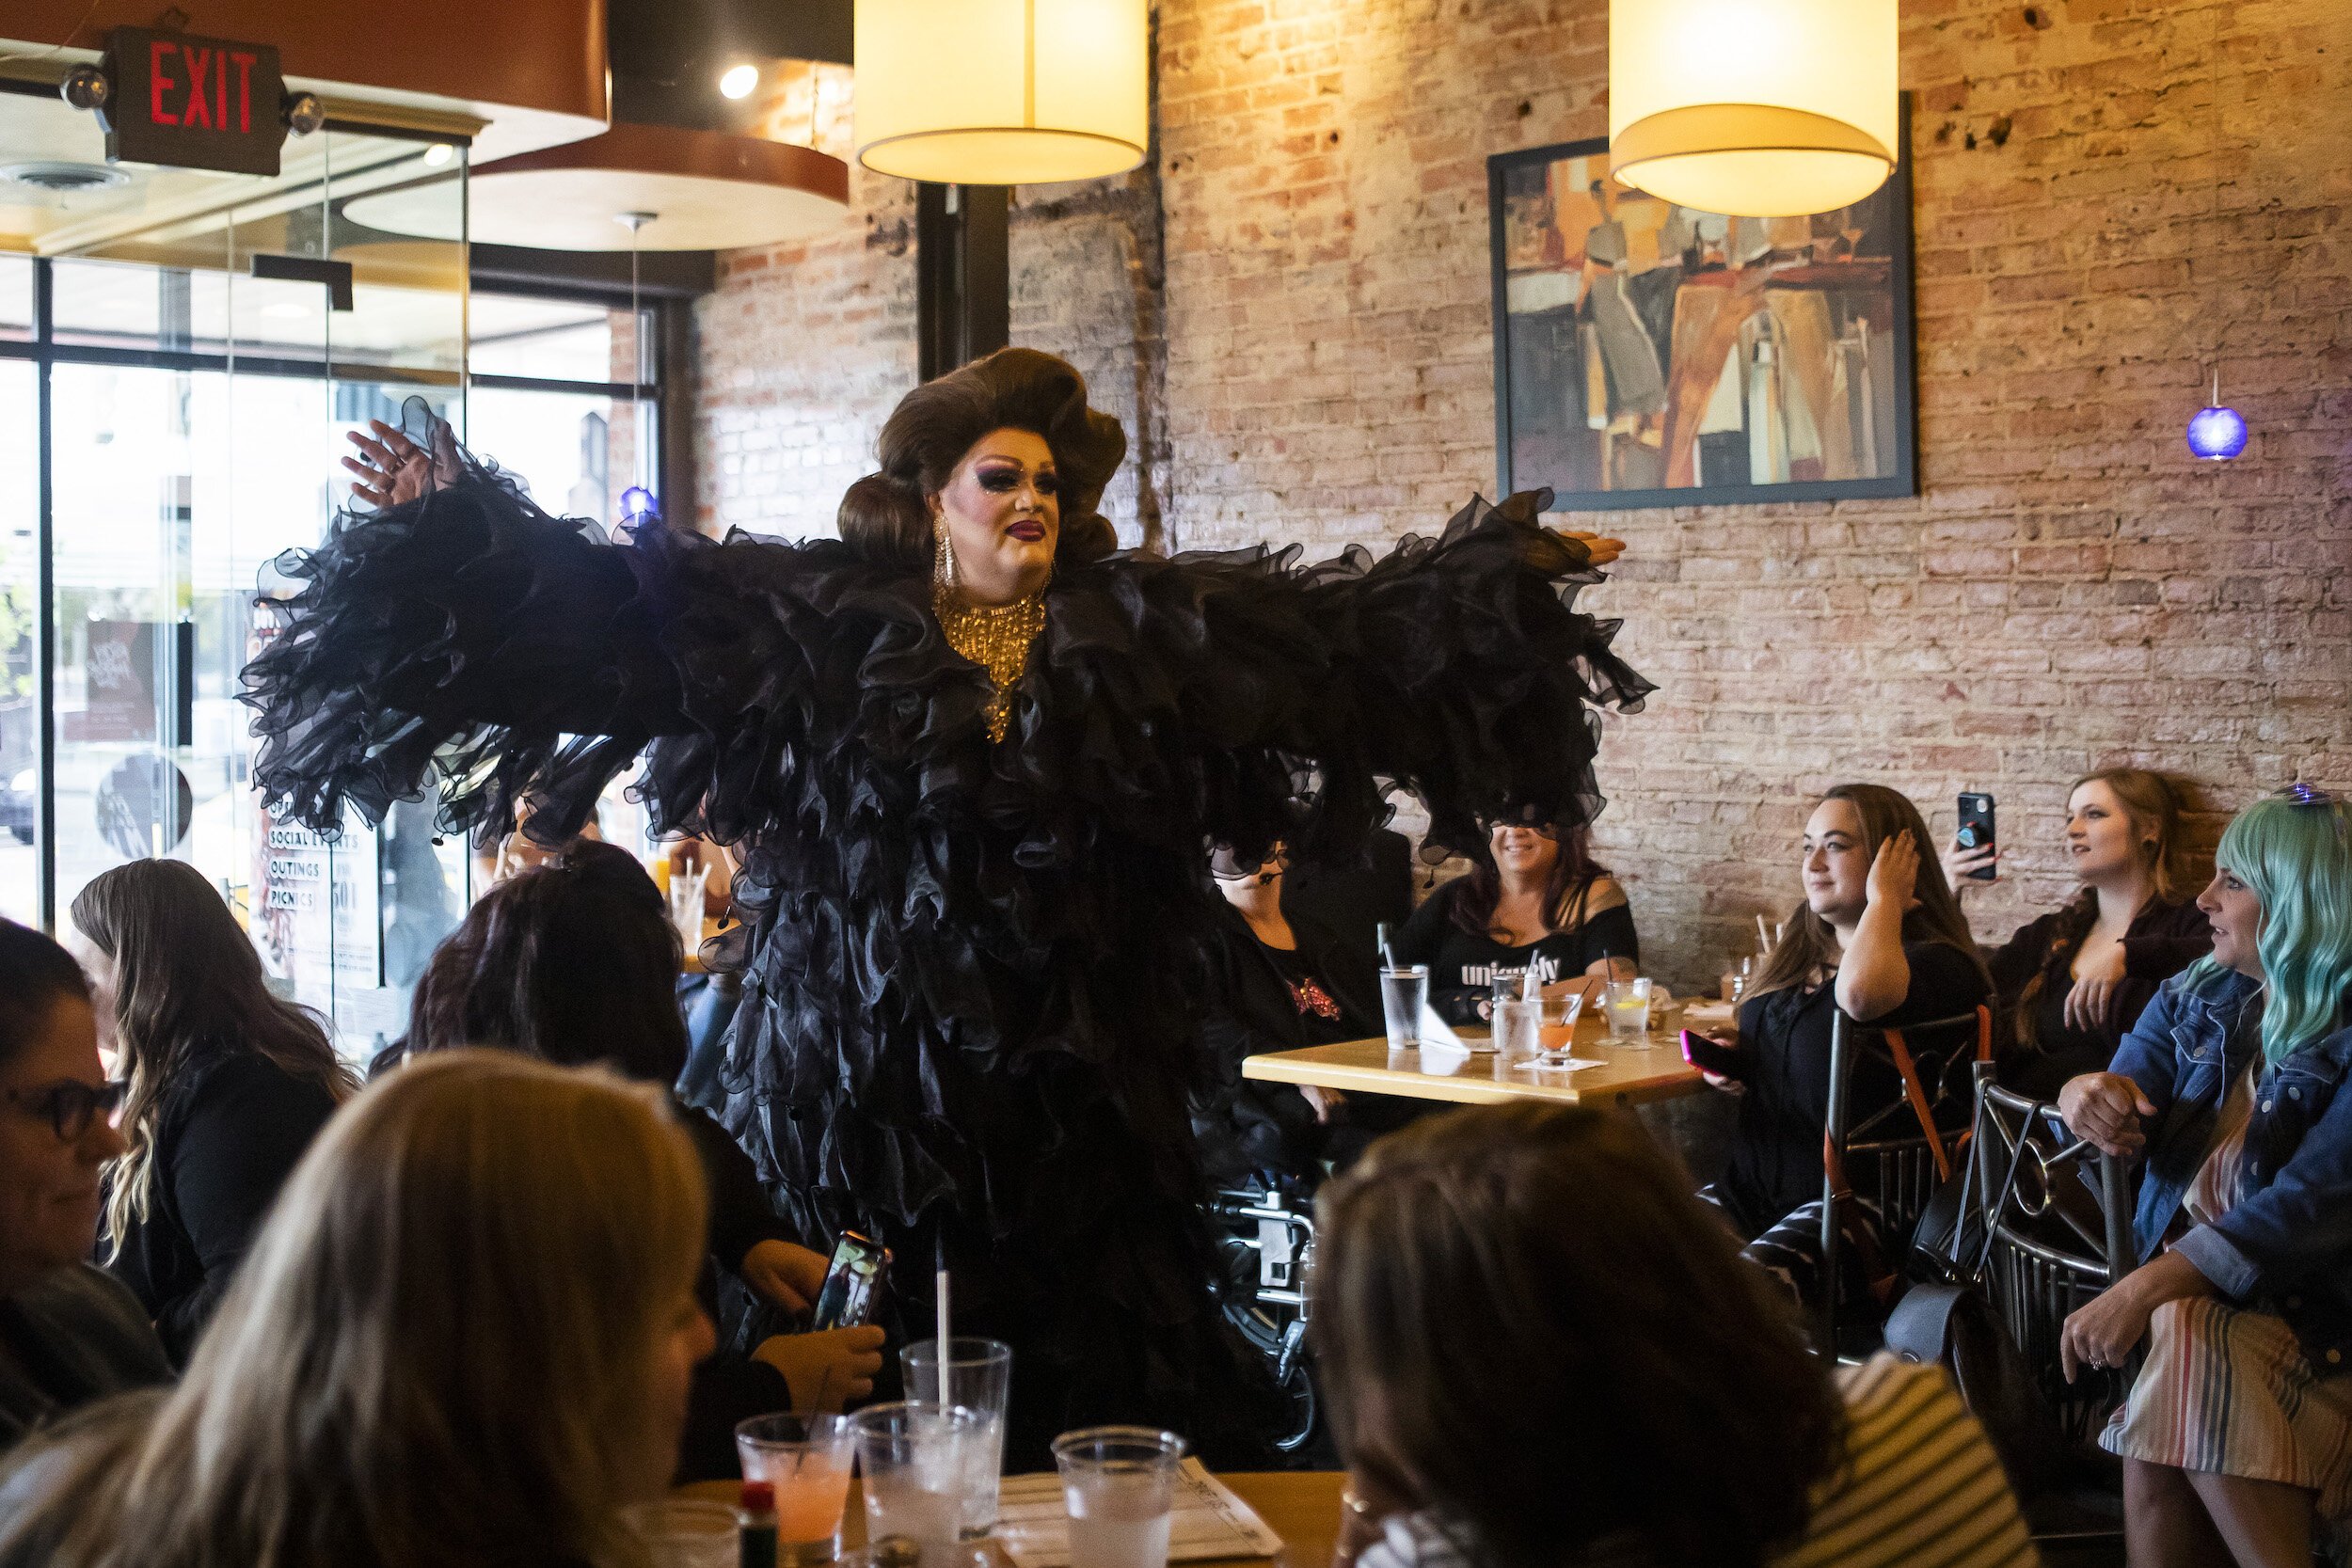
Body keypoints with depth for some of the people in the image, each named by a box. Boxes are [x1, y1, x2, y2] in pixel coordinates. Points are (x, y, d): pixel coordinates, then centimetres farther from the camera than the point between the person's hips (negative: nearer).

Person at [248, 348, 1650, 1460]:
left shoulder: (1150, 629, 7)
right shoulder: (824, 622, 2)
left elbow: (1357, 622, 6)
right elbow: (616, 601, -2)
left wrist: (1516, 573, 3)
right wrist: (463, 522, -10)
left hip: (1079, 1086, 2)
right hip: (878, 1090, -1)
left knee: (1097, 1368, 6)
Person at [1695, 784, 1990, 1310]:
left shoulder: (1934, 961, -8)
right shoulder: (1801, 953, 18)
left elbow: (1860, 993, -33)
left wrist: (1883, 898, -14)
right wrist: (1731, 1061, 13)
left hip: (1856, 1202, -7)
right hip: (1752, 1188, 7)